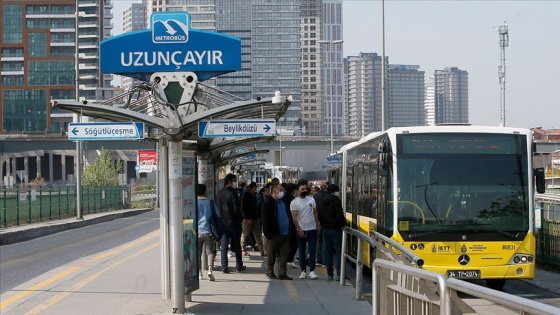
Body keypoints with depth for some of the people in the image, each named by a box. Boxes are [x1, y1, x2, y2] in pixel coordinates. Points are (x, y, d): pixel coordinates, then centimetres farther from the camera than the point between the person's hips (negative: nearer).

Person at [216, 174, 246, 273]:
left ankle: (224, 267, 0)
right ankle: (239, 266, 14)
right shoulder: (232, 193, -14)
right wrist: (240, 219, 0)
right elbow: (237, 209, -15)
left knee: (224, 245, 4)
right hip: (233, 223, -5)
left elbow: (217, 209, 10)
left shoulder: (219, 194, 6)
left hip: (222, 223, 5)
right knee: (236, 245, 7)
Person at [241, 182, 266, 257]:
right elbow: (243, 208, -13)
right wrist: (248, 218, -17)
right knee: (244, 234, 0)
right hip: (247, 219, -8)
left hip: (254, 219, 8)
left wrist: (258, 216, 9)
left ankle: (262, 251, -1)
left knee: (258, 235, 3)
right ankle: (243, 250, 8)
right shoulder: (246, 196, -7)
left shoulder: (253, 196, 16)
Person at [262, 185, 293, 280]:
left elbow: (288, 215, 21)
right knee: (272, 254, 6)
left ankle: (282, 273, 6)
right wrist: (268, 234, -17)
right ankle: (269, 271, 20)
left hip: (285, 233, 6)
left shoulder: (283, 202, 14)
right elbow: (266, 220, -13)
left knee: (283, 255, 4)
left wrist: (291, 228, 12)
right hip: (275, 234, -6)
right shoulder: (269, 203, -9)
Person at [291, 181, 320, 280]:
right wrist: (299, 229, -17)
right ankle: (303, 271, 10)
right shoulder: (294, 202, -5)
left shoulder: (311, 200, 4)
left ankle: (312, 271, 0)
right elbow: (294, 217, -10)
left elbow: (315, 213, 11)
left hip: (312, 229, 1)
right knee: (302, 251, 5)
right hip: (301, 230, -1)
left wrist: (318, 225, 5)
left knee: (312, 251, -3)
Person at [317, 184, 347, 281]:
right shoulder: (336, 201, -12)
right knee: (339, 252, -2)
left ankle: (329, 274, 9)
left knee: (327, 252, 9)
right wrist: (344, 225, -5)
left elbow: (318, 215, 14)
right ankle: (339, 274, -8)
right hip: (335, 229, -7)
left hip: (325, 229, 7)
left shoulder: (322, 201, 10)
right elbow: (339, 216, -17)